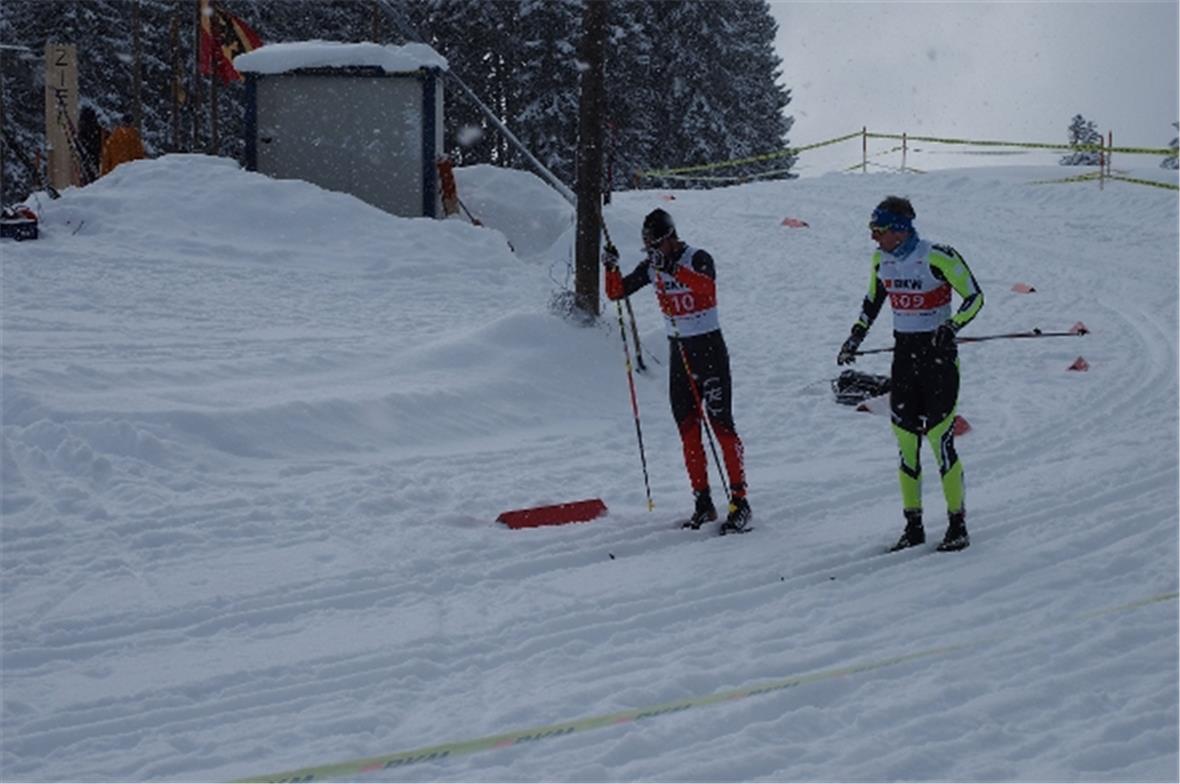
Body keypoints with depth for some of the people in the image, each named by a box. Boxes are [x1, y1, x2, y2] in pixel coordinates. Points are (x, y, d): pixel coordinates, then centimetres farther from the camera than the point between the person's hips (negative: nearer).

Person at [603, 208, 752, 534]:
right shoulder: (651, 267, 5)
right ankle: (703, 504, 10)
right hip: (678, 352, 6)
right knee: (688, 431, 4)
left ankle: (740, 503, -5)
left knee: (721, 425, -8)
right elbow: (616, 292, 5)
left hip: (709, 348, -6)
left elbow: (707, 286, -35)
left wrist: (672, 268, -44)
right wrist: (611, 267, -14)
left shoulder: (698, 259, -14)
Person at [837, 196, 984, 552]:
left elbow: (974, 297, -10)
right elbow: (873, 299, 21)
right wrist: (856, 336, 15)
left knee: (940, 440, -8)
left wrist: (951, 327, -25)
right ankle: (913, 527, 13)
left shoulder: (938, 257, -17)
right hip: (904, 354, 6)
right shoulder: (881, 259, 3)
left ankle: (958, 525, 4)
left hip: (938, 353, -6)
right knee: (905, 442, 5)